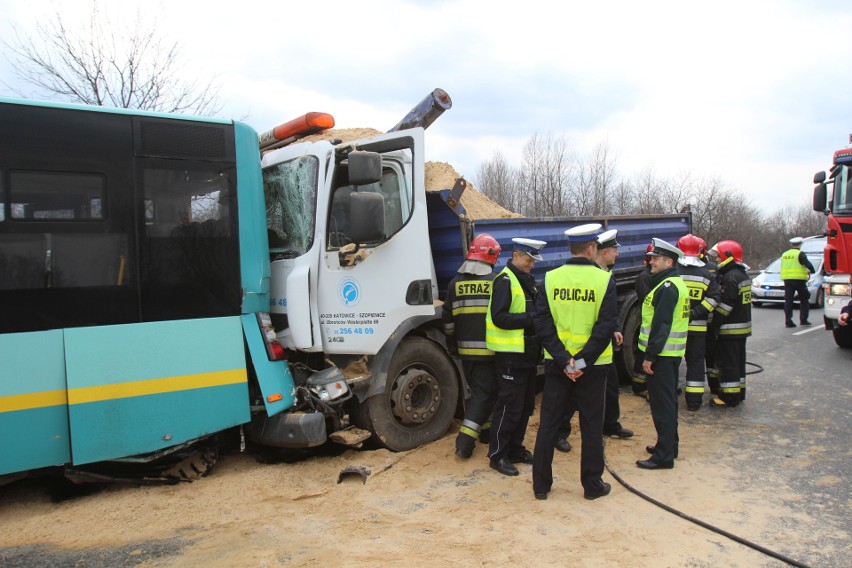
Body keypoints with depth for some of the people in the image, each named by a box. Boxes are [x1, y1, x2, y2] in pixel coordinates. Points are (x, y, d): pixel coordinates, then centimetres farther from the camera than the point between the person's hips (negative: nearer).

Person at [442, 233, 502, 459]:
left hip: (465, 349, 5)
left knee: (478, 389, 22)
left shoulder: (456, 283, 5)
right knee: (483, 393, 0)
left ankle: (484, 428, 34)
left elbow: (448, 319, 9)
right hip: (489, 349, -5)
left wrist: (453, 343, 22)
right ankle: (465, 443, -7)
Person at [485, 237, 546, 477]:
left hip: (527, 353, 10)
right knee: (509, 407, -4)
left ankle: (515, 448, 28)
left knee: (526, 405, 16)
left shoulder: (527, 281, 16)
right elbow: (499, 317, -23)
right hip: (510, 354, -9)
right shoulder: (505, 281, -14)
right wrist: (531, 318, -25)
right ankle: (497, 455, 7)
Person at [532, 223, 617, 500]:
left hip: (557, 364, 2)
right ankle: (592, 485, 22)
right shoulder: (604, 279, -8)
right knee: (591, 426, 11)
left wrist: (564, 360, -11)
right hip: (593, 365, -2)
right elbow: (607, 325, -15)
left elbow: (542, 323, -9)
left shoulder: (550, 278, -3)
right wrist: (582, 361, -14)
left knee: (548, 424, 12)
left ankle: (541, 484, 19)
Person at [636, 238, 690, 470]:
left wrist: (649, 356, -21)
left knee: (662, 405, -5)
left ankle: (664, 456, 1)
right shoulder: (674, 284, 16)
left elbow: (661, 326, -23)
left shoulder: (667, 287, -18)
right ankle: (669, 445, 31)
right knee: (667, 401, 19)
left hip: (662, 355, -11)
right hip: (670, 354, 11)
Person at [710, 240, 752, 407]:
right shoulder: (742, 275, 12)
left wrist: (715, 326, -17)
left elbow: (725, 306, -22)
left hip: (730, 329, -10)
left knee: (728, 363, -4)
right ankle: (739, 393, 26)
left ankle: (729, 396, 1)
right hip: (742, 327, 10)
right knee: (738, 361, 17)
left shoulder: (730, 277, -19)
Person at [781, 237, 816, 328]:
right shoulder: (800, 254, -6)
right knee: (804, 300, 8)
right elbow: (808, 264, -15)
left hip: (787, 279, 5)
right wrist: (812, 271, 6)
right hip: (798, 279, -5)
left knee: (788, 300, 4)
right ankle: (803, 320, 6)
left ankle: (788, 321, -2)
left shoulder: (784, 254, 14)